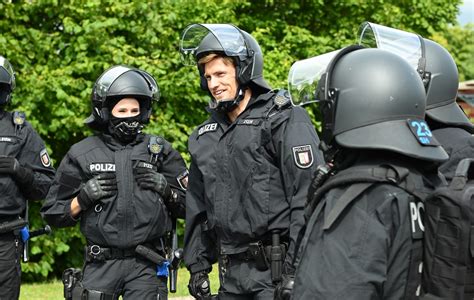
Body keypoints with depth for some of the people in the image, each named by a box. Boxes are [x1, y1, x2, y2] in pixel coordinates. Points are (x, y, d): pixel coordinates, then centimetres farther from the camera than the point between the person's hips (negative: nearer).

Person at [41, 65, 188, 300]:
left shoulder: (159, 150, 9)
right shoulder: (81, 155, 7)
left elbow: (187, 207, 13)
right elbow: (54, 214, 9)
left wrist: (166, 190, -5)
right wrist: (83, 198, -7)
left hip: (147, 265, 0)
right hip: (101, 265, 0)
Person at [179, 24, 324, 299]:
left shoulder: (286, 121, -6)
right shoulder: (206, 136, 15)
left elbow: (308, 197, -13)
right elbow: (197, 208, 22)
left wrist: (298, 269, -17)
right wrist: (197, 265, 16)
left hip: (277, 266, -6)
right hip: (232, 272, 7)